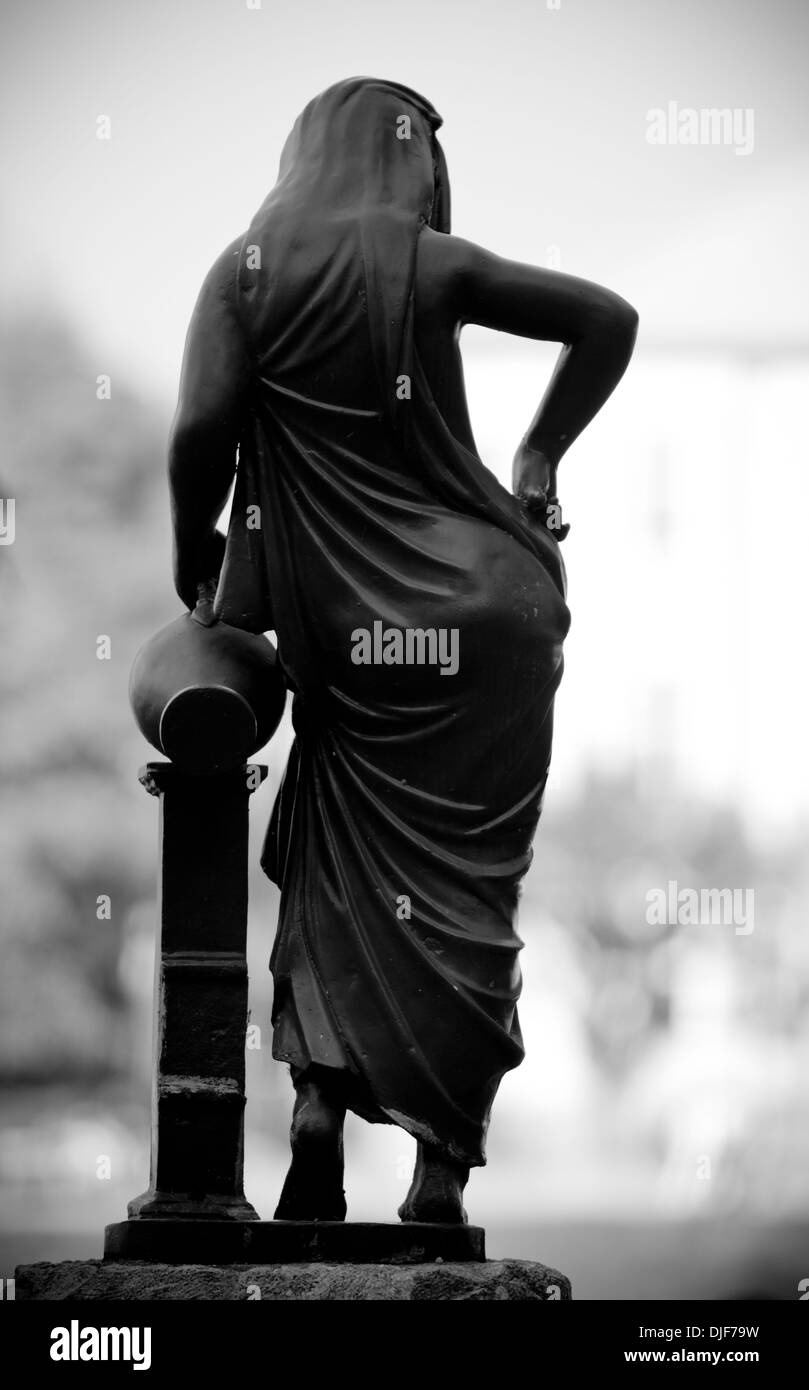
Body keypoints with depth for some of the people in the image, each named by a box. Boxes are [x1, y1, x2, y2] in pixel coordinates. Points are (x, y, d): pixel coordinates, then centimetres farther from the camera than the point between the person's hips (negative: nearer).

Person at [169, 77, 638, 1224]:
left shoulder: (247, 268, 0)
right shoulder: (428, 265, -1)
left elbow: (201, 429, -11)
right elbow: (607, 320, -3)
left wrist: (193, 554, 4)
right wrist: (538, 461, 6)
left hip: (350, 625, 1)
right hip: (484, 603, -1)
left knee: (337, 878, 16)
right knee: (462, 891, 5)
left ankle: (319, 1102, -5)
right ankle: (442, 1172, 1)